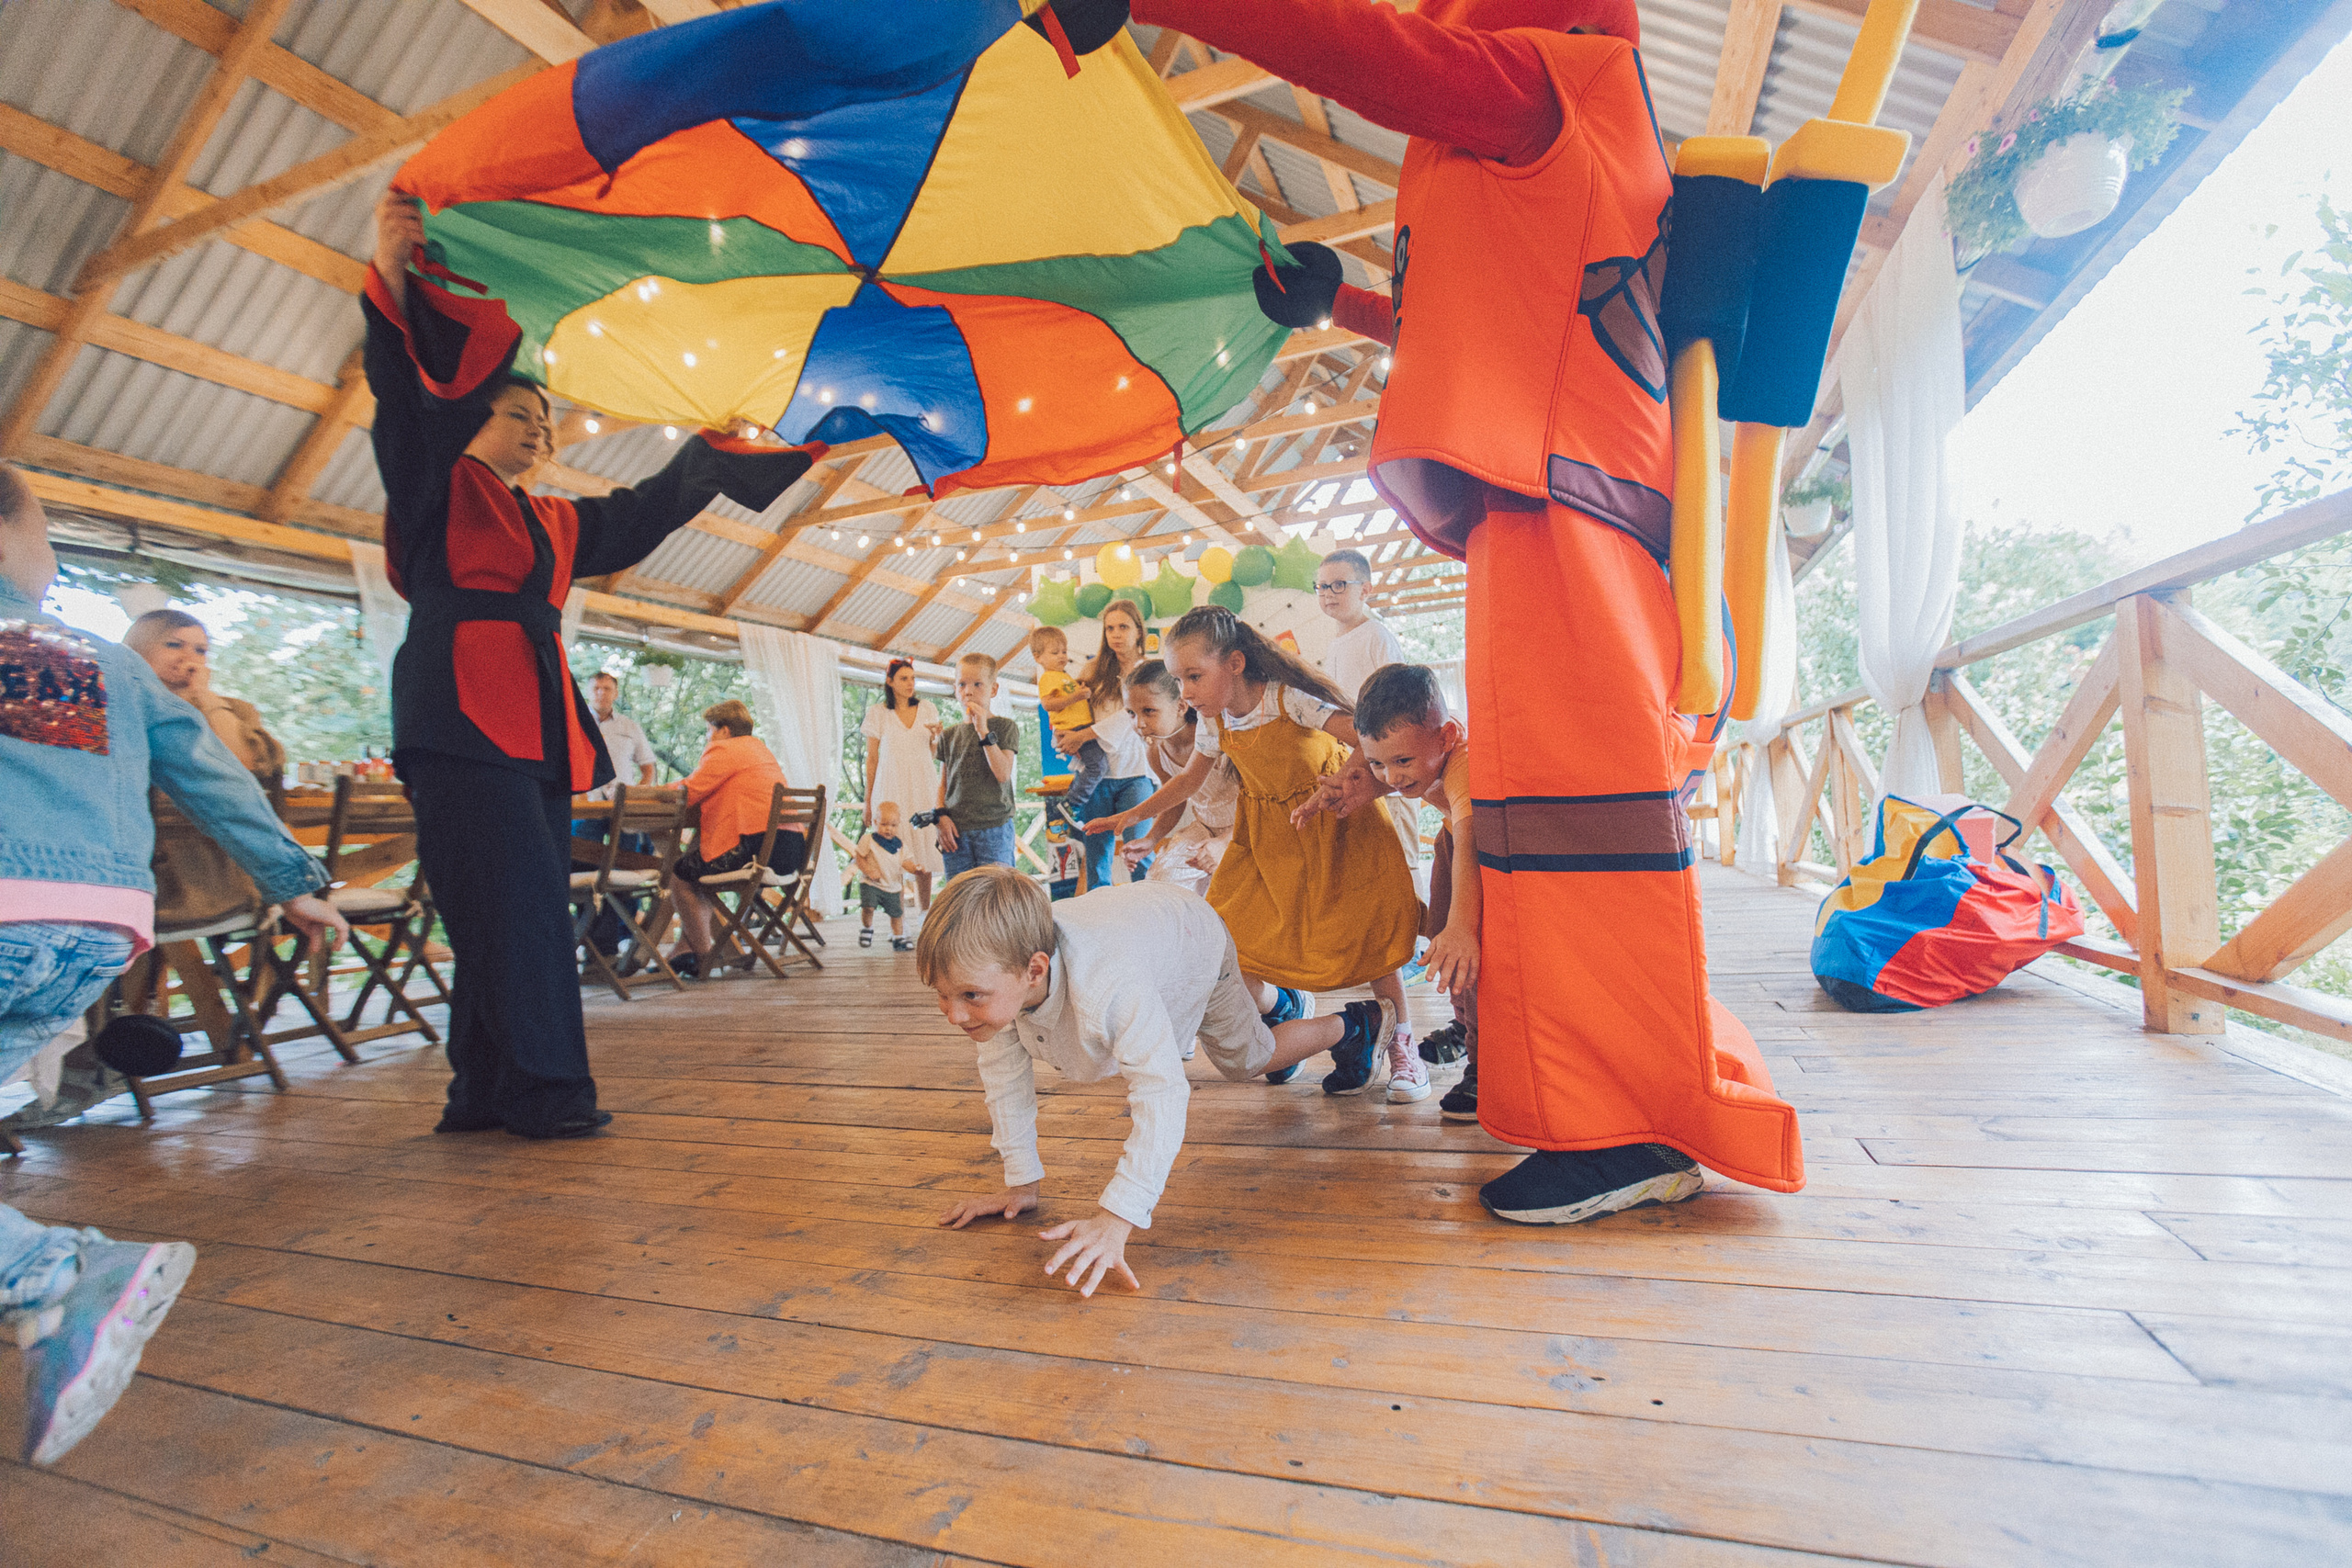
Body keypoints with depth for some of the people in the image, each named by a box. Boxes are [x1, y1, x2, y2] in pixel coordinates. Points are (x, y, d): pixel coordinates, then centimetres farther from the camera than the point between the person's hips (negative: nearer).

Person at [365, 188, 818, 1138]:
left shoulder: (556, 522, 27)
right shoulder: (440, 487, 9)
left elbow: (644, 513, 35)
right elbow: (407, 399, -7)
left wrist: (709, 452, 39)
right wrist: (391, 274, -20)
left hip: (538, 722, 7)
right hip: (462, 715, -7)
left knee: (526, 908, 3)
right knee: (514, 900, -13)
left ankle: (484, 1093, 10)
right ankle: (543, 1092, -9)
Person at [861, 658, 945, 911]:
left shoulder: (927, 708, 10)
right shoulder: (877, 714, 3)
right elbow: (871, 759, 6)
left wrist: (937, 736, -5)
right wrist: (868, 800, 5)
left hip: (924, 787, 3)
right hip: (892, 789, -3)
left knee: (924, 851, 1)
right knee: (898, 856, -10)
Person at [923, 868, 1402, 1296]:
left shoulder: (1108, 989, -54)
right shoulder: (992, 967, -34)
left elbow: (1161, 1091, -56)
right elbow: (1005, 1070, -20)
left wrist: (1117, 1218, -62)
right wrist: (1021, 1182, -18)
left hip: (1195, 937, -6)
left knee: (1248, 1058, 14)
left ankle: (1354, 1023, 43)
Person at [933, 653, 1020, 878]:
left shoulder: (1005, 727, 3)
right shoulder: (949, 736, 14)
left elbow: (1003, 774, -11)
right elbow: (943, 784, 17)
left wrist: (983, 730, -12)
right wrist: (942, 816, -1)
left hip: (993, 828, -3)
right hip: (955, 830, 4)